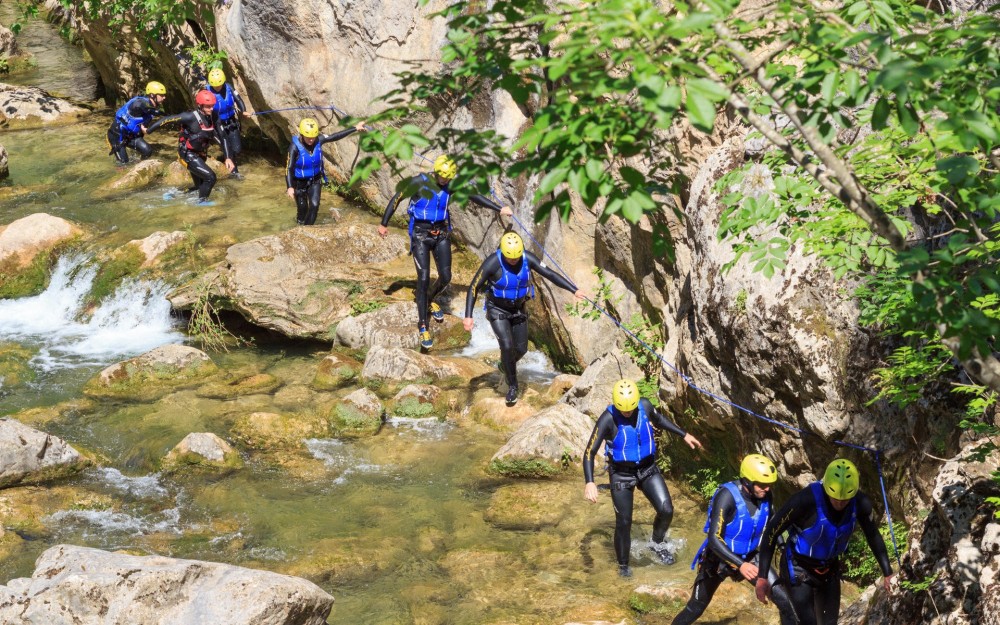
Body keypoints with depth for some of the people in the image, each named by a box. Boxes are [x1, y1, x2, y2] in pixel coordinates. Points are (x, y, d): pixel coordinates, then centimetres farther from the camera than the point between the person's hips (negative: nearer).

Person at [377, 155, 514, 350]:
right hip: (421, 234, -4)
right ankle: (422, 326, -4)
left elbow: (474, 196, 3)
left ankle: (430, 301, 36)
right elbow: (397, 199, -6)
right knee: (424, 279, -11)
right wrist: (384, 224, 0)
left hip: (442, 234, 4)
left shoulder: (452, 184, -3)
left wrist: (499, 209, -1)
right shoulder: (419, 182, -15)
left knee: (445, 277, 2)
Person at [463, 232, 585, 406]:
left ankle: (506, 365, 42)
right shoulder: (492, 263, -28)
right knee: (507, 346, -17)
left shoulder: (528, 259, -19)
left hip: (518, 309, 4)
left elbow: (550, 274, -14)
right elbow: (474, 288, -23)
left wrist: (574, 290, -19)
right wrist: (468, 316, -29)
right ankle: (512, 386, 3)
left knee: (521, 349, 8)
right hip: (497, 310, -4)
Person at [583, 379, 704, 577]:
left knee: (666, 510, -6)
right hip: (621, 474, -4)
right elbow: (590, 452, -25)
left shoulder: (645, 406, -14)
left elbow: (659, 420, 12)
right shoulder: (608, 419, -26)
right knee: (624, 522, 0)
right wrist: (589, 482, -37)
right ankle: (623, 566, 22)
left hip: (648, 469, 4)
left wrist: (684, 435, 15)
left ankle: (657, 543, 24)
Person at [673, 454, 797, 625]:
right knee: (695, 609, 9)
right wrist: (740, 565, -41)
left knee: (785, 601, -9)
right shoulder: (727, 496, -29)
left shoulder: (765, 495, -12)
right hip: (719, 558, -4)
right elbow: (714, 539, -32)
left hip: (749, 558, 4)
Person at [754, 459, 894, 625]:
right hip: (798, 568, -5)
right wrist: (762, 577, -24)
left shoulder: (861, 503, -18)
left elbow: (873, 536, 3)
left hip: (829, 569, 5)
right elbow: (771, 531, -22)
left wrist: (887, 573, 7)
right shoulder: (806, 499, -32)